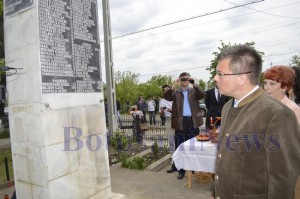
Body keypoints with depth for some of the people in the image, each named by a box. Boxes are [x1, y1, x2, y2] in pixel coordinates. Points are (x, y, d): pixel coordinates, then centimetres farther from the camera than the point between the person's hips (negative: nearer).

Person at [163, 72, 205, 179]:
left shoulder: (194, 91, 10)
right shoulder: (175, 92, 6)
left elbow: (202, 95, -10)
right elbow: (165, 96, -11)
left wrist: (194, 84, -23)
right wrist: (174, 85, -26)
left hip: (193, 121, 1)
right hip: (181, 121, -1)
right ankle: (181, 169, 16)